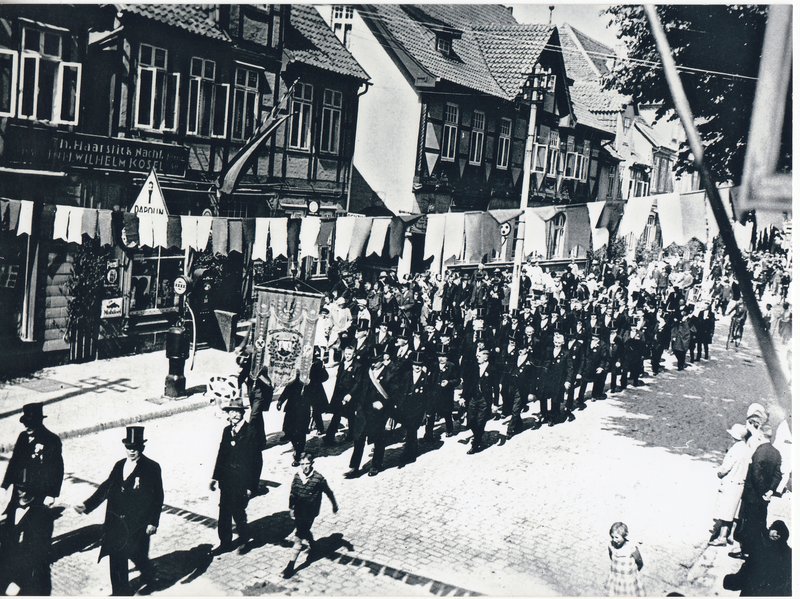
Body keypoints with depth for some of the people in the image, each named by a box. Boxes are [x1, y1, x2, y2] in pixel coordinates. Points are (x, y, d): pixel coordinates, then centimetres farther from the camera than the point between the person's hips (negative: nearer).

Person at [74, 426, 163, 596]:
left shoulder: (151, 468, -8)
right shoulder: (119, 466, 9)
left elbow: (158, 497, -7)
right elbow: (106, 488, 7)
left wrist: (153, 522, -10)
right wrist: (87, 505, -5)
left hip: (138, 524, -5)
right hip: (116, 522, 5)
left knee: (136, 554, 1)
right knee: (116, 558, 7)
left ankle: (149, 576, 32)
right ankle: (120, 591, 22)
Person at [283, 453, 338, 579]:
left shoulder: (319, 479, -16)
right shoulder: (297, 476, -3)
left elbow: (328, 492, -2)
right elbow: (292, 493, 10)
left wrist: (334, 505, 9)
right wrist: (291, 508, 13)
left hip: (310, 512, -5)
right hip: (298, 511, 5)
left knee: (299, 536, -9)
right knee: (305, 532, 22)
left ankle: (291, 565, -4)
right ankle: (312, 546, 53)